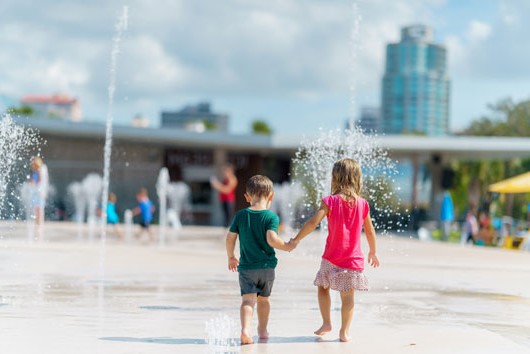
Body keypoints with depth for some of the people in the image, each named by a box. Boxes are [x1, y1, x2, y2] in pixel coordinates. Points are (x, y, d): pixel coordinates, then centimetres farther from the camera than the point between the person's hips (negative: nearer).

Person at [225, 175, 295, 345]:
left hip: (246, 267, 0)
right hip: (267, 267, 0)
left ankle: (245, 329, -32)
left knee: (248, 299, -8)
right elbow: (271, 239, -21)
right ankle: (262, 330, 34)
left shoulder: (240, 215, 2)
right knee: (264, 299, 19)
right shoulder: (272, 217, -8)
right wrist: (287, 246, -4)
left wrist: (231, 257, 18)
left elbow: (230, 238, 4)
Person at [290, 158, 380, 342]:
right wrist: (372, 252, 24)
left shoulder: (331, 201, -9)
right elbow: (370, 232, 10)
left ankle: (326, 323, 18)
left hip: (332, 258, -2)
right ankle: (344, 331, 3)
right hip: (354, 259, 2)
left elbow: (313, 223, -17)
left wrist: (295, 240, -8)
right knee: (347, 295, 5)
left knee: (323, 287, 18)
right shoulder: (362, 204, 1)